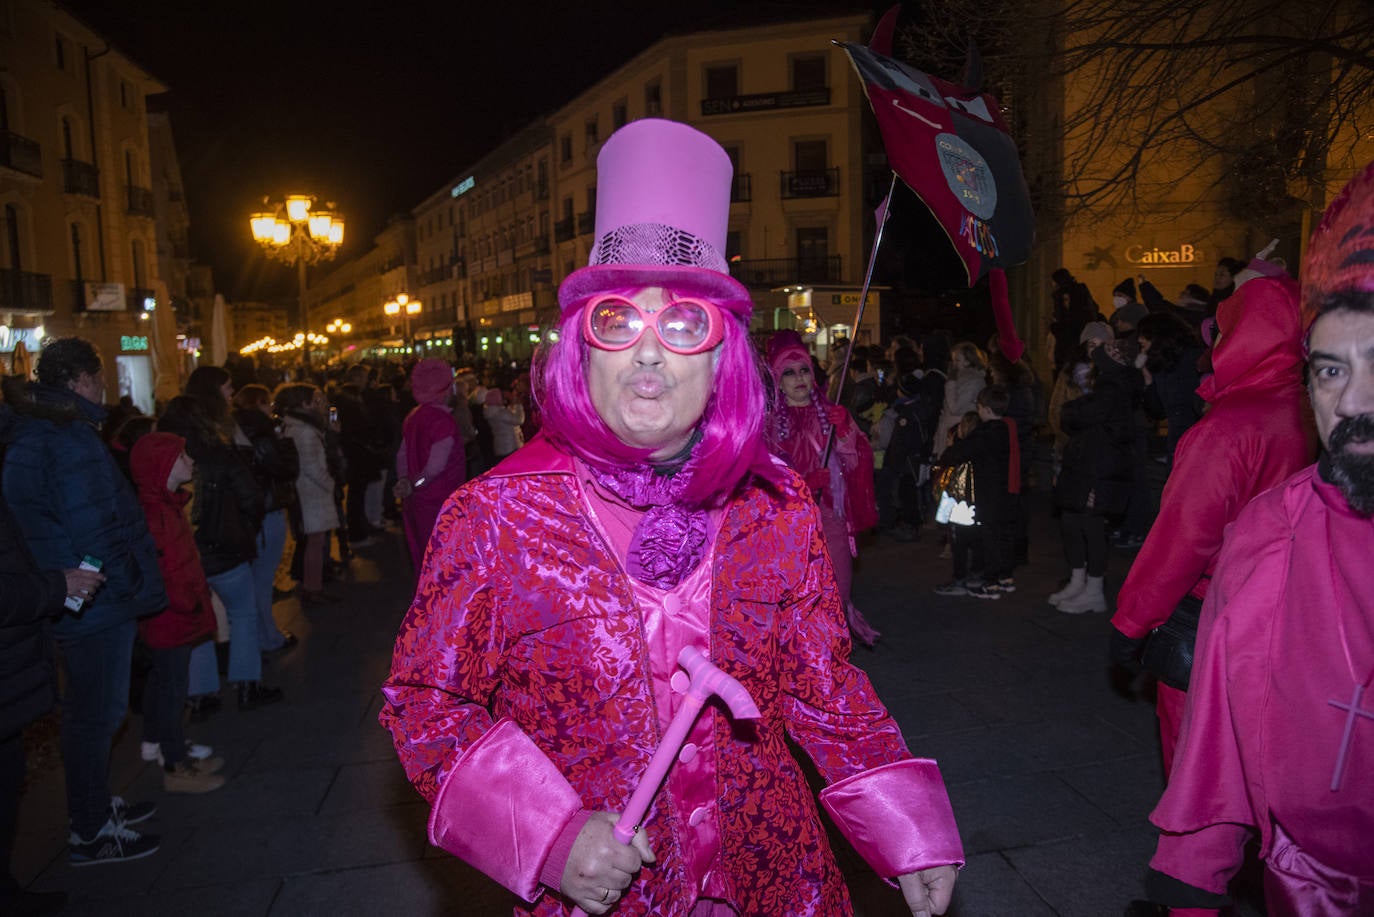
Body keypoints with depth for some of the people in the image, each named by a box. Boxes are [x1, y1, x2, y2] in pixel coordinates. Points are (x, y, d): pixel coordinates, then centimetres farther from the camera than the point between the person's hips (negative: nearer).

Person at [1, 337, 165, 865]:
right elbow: (96, 529, -25)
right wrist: (131, 584, -14)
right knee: (97, 713, 2)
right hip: (96, 603, -10)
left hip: (67, 601, 10)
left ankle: (95, 805, 38)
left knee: (87, 710, 22)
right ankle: (90, 835, 16)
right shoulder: (70, 440, -22)